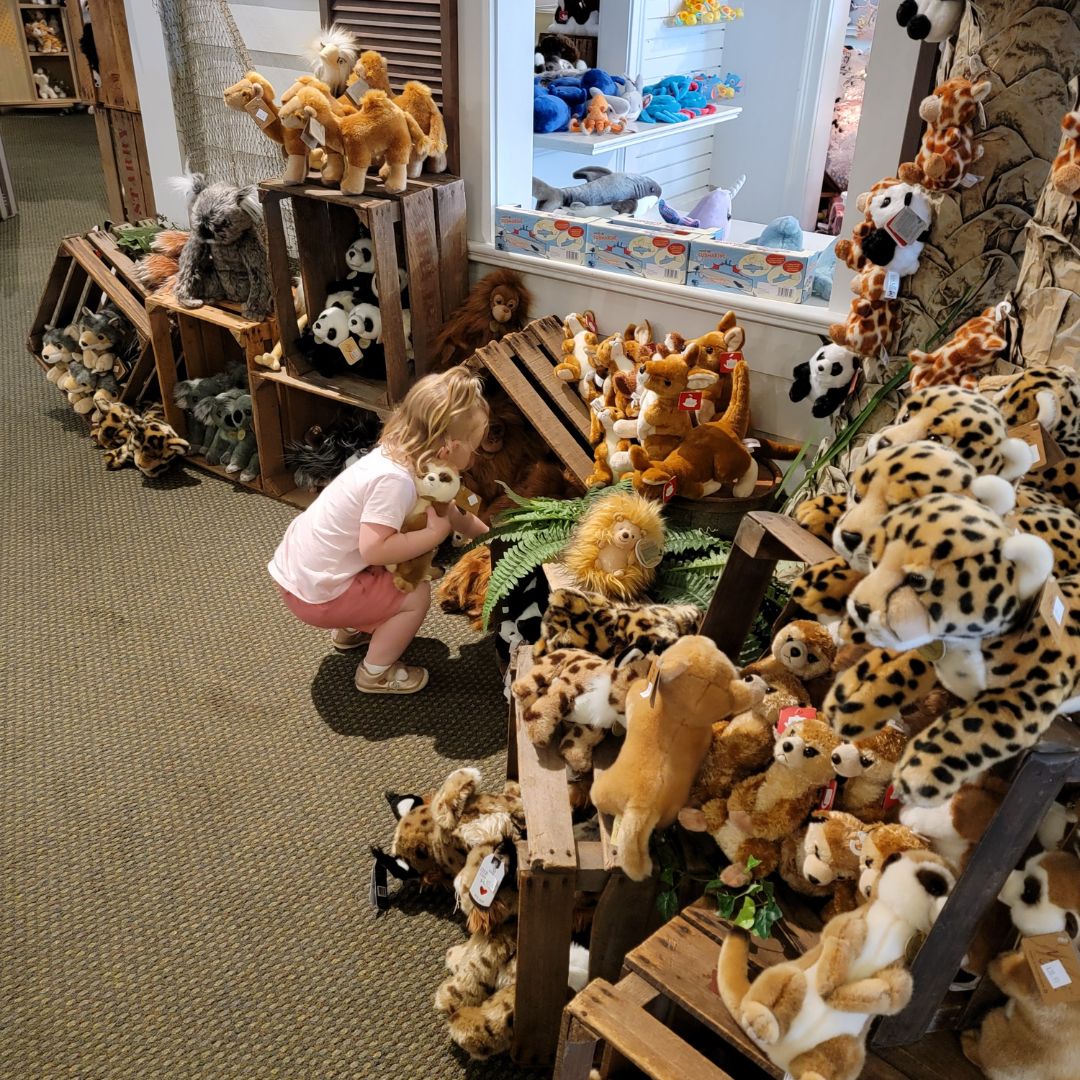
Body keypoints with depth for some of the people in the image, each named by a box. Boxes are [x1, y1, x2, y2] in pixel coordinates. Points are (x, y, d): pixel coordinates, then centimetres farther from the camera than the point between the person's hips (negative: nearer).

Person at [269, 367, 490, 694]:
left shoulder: (399, 455, 0)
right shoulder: (395, 479, -28)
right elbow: (373, 549, -33)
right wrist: (434, 534, -22)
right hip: (316, 593, -9)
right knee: (417, 596, -3)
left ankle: (352, 629, 36)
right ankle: (376, 673, 14)